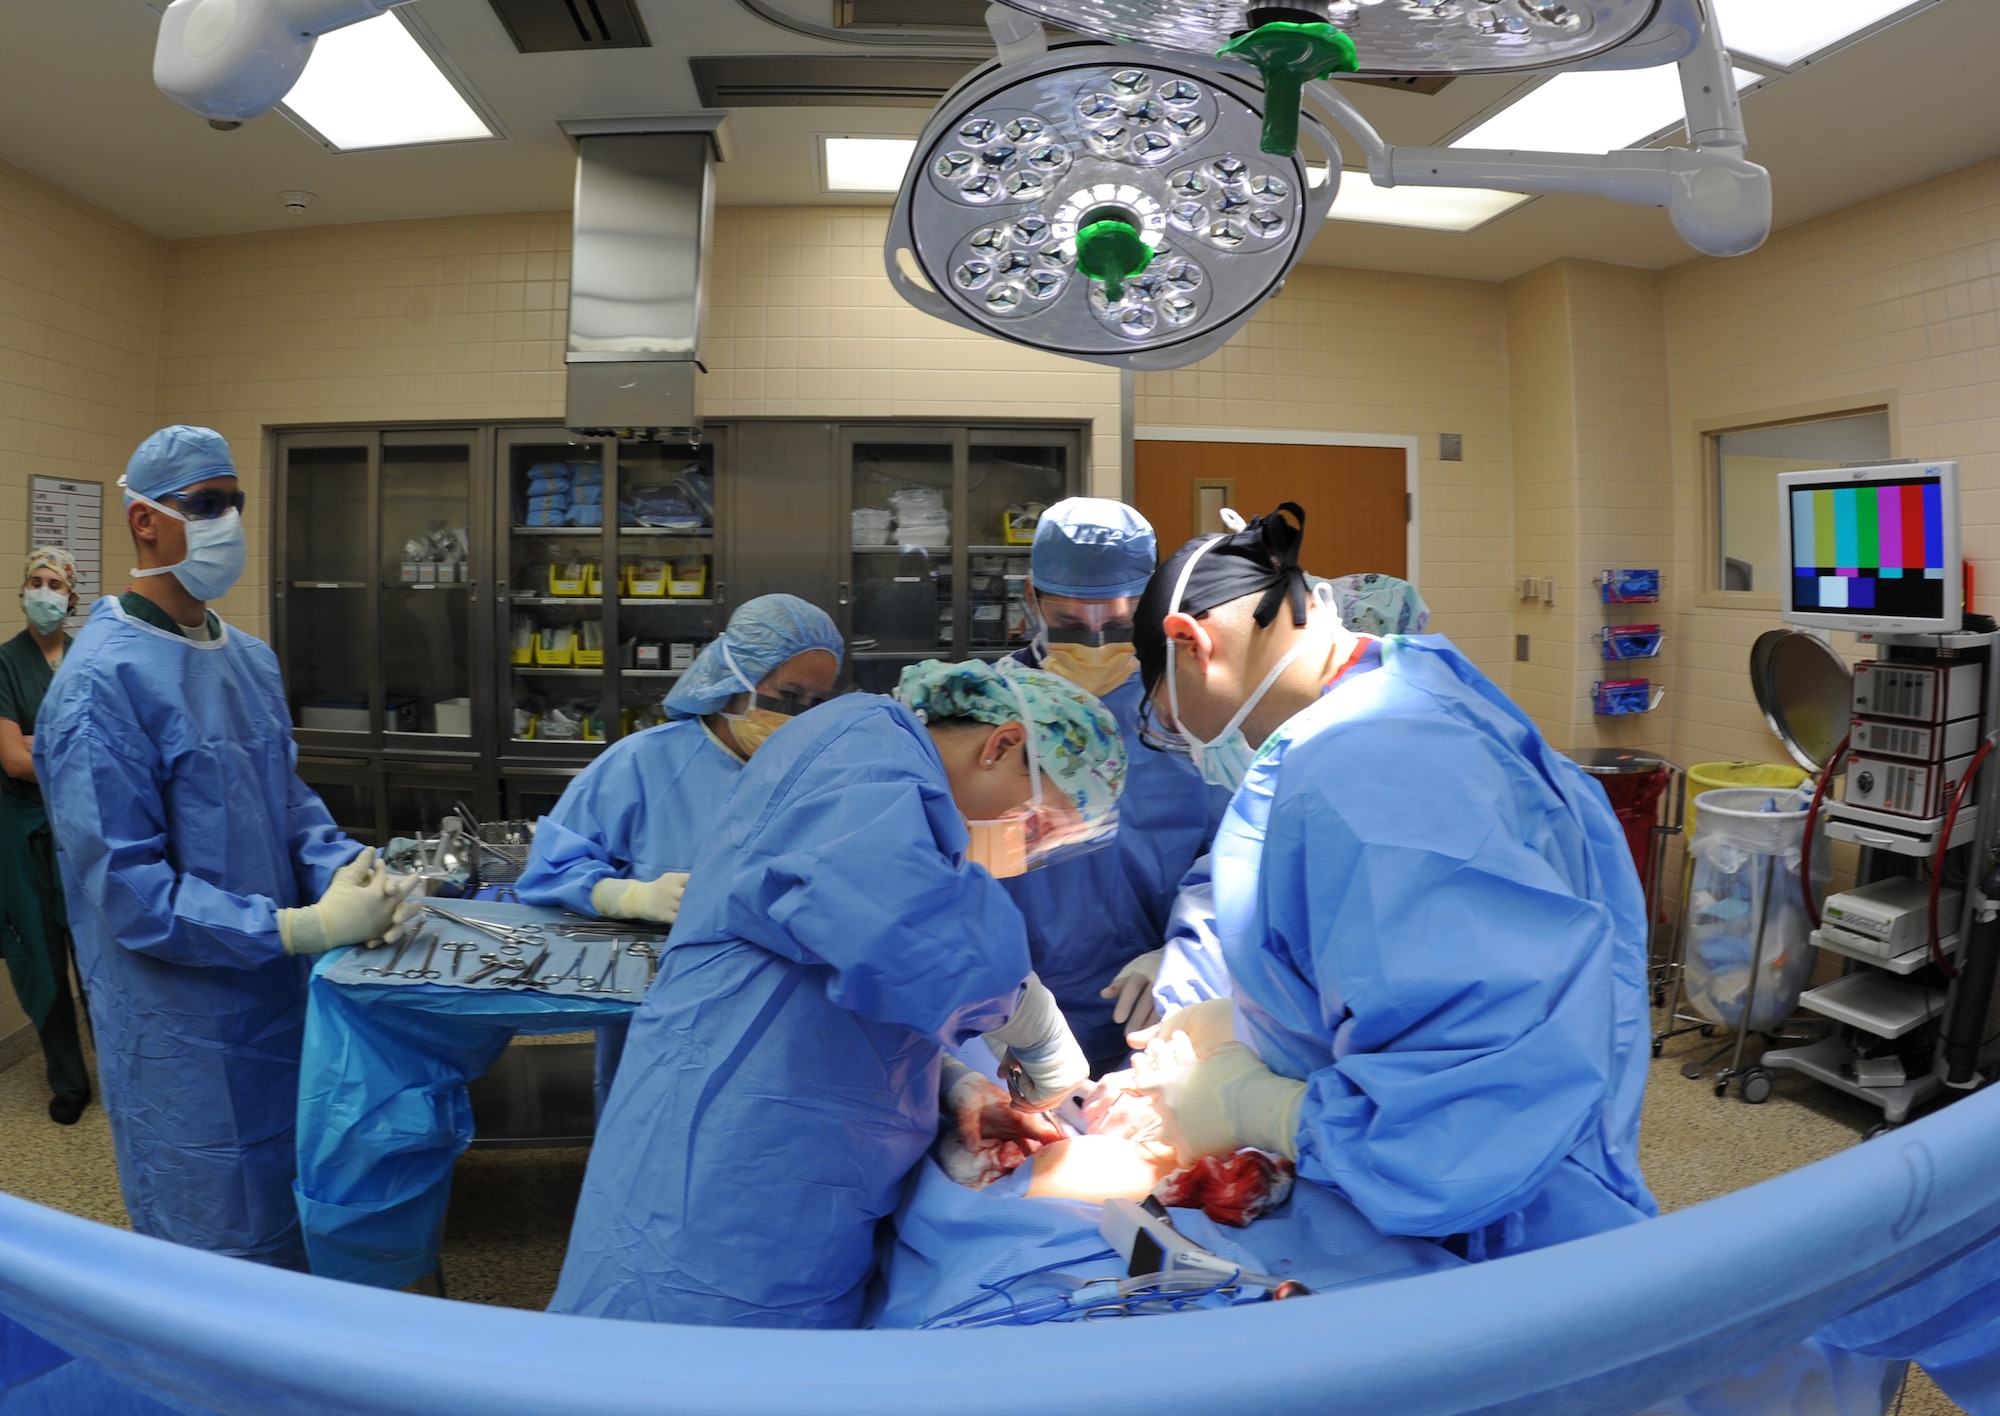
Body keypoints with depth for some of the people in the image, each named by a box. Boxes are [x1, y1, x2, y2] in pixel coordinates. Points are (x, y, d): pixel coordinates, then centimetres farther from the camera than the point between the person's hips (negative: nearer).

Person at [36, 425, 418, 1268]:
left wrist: (355, 875, -11)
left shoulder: (251, 658, 6)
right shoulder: (103, 681, -19)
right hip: (185, 1033, -7)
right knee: (222, 1267, 11)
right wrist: (308, 927, -25)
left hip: (283, 1005, 7)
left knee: (292, 1226, 23)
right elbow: (127, 890, -21)